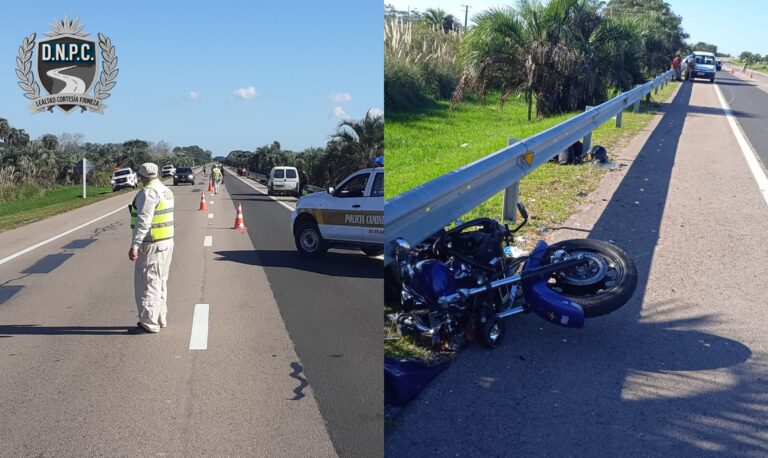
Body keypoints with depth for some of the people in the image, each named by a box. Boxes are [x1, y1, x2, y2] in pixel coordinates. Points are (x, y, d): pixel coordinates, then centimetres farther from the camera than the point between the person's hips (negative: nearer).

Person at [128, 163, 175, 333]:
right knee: (160, 283, 17)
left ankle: (149, 323, 3)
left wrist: (134, 246, -25)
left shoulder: (148, 193, -17)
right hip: (167, 242, 9)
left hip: (151, 245, -9)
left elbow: (143, 222, -23)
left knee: (147, 283, -1)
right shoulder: (166, 190, 12)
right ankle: (160, 319, 24)